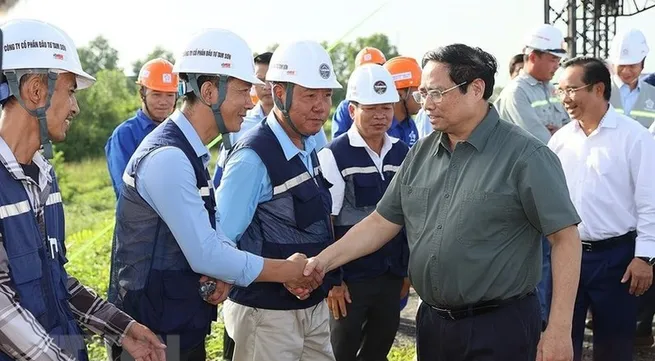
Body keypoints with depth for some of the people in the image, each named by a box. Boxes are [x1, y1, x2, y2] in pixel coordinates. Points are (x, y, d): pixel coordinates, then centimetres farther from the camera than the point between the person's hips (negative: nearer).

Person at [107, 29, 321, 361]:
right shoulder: (168, 158, -23)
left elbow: (213, 231, 11)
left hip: (182, 325, 9)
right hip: (155, 332, -9)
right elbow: (205, 257, -24)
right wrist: (290, 271, -14)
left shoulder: (191, 152, 8)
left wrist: (223, 273, -11)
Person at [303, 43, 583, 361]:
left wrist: (559, 330, -17)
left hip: (500, 326, -6)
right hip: (432, 322, 6)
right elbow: (382, 221, 11)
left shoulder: (524, 155, -12)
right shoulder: (420, 154, 7)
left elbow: (565, 237, -13)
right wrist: (325, 260, -1)